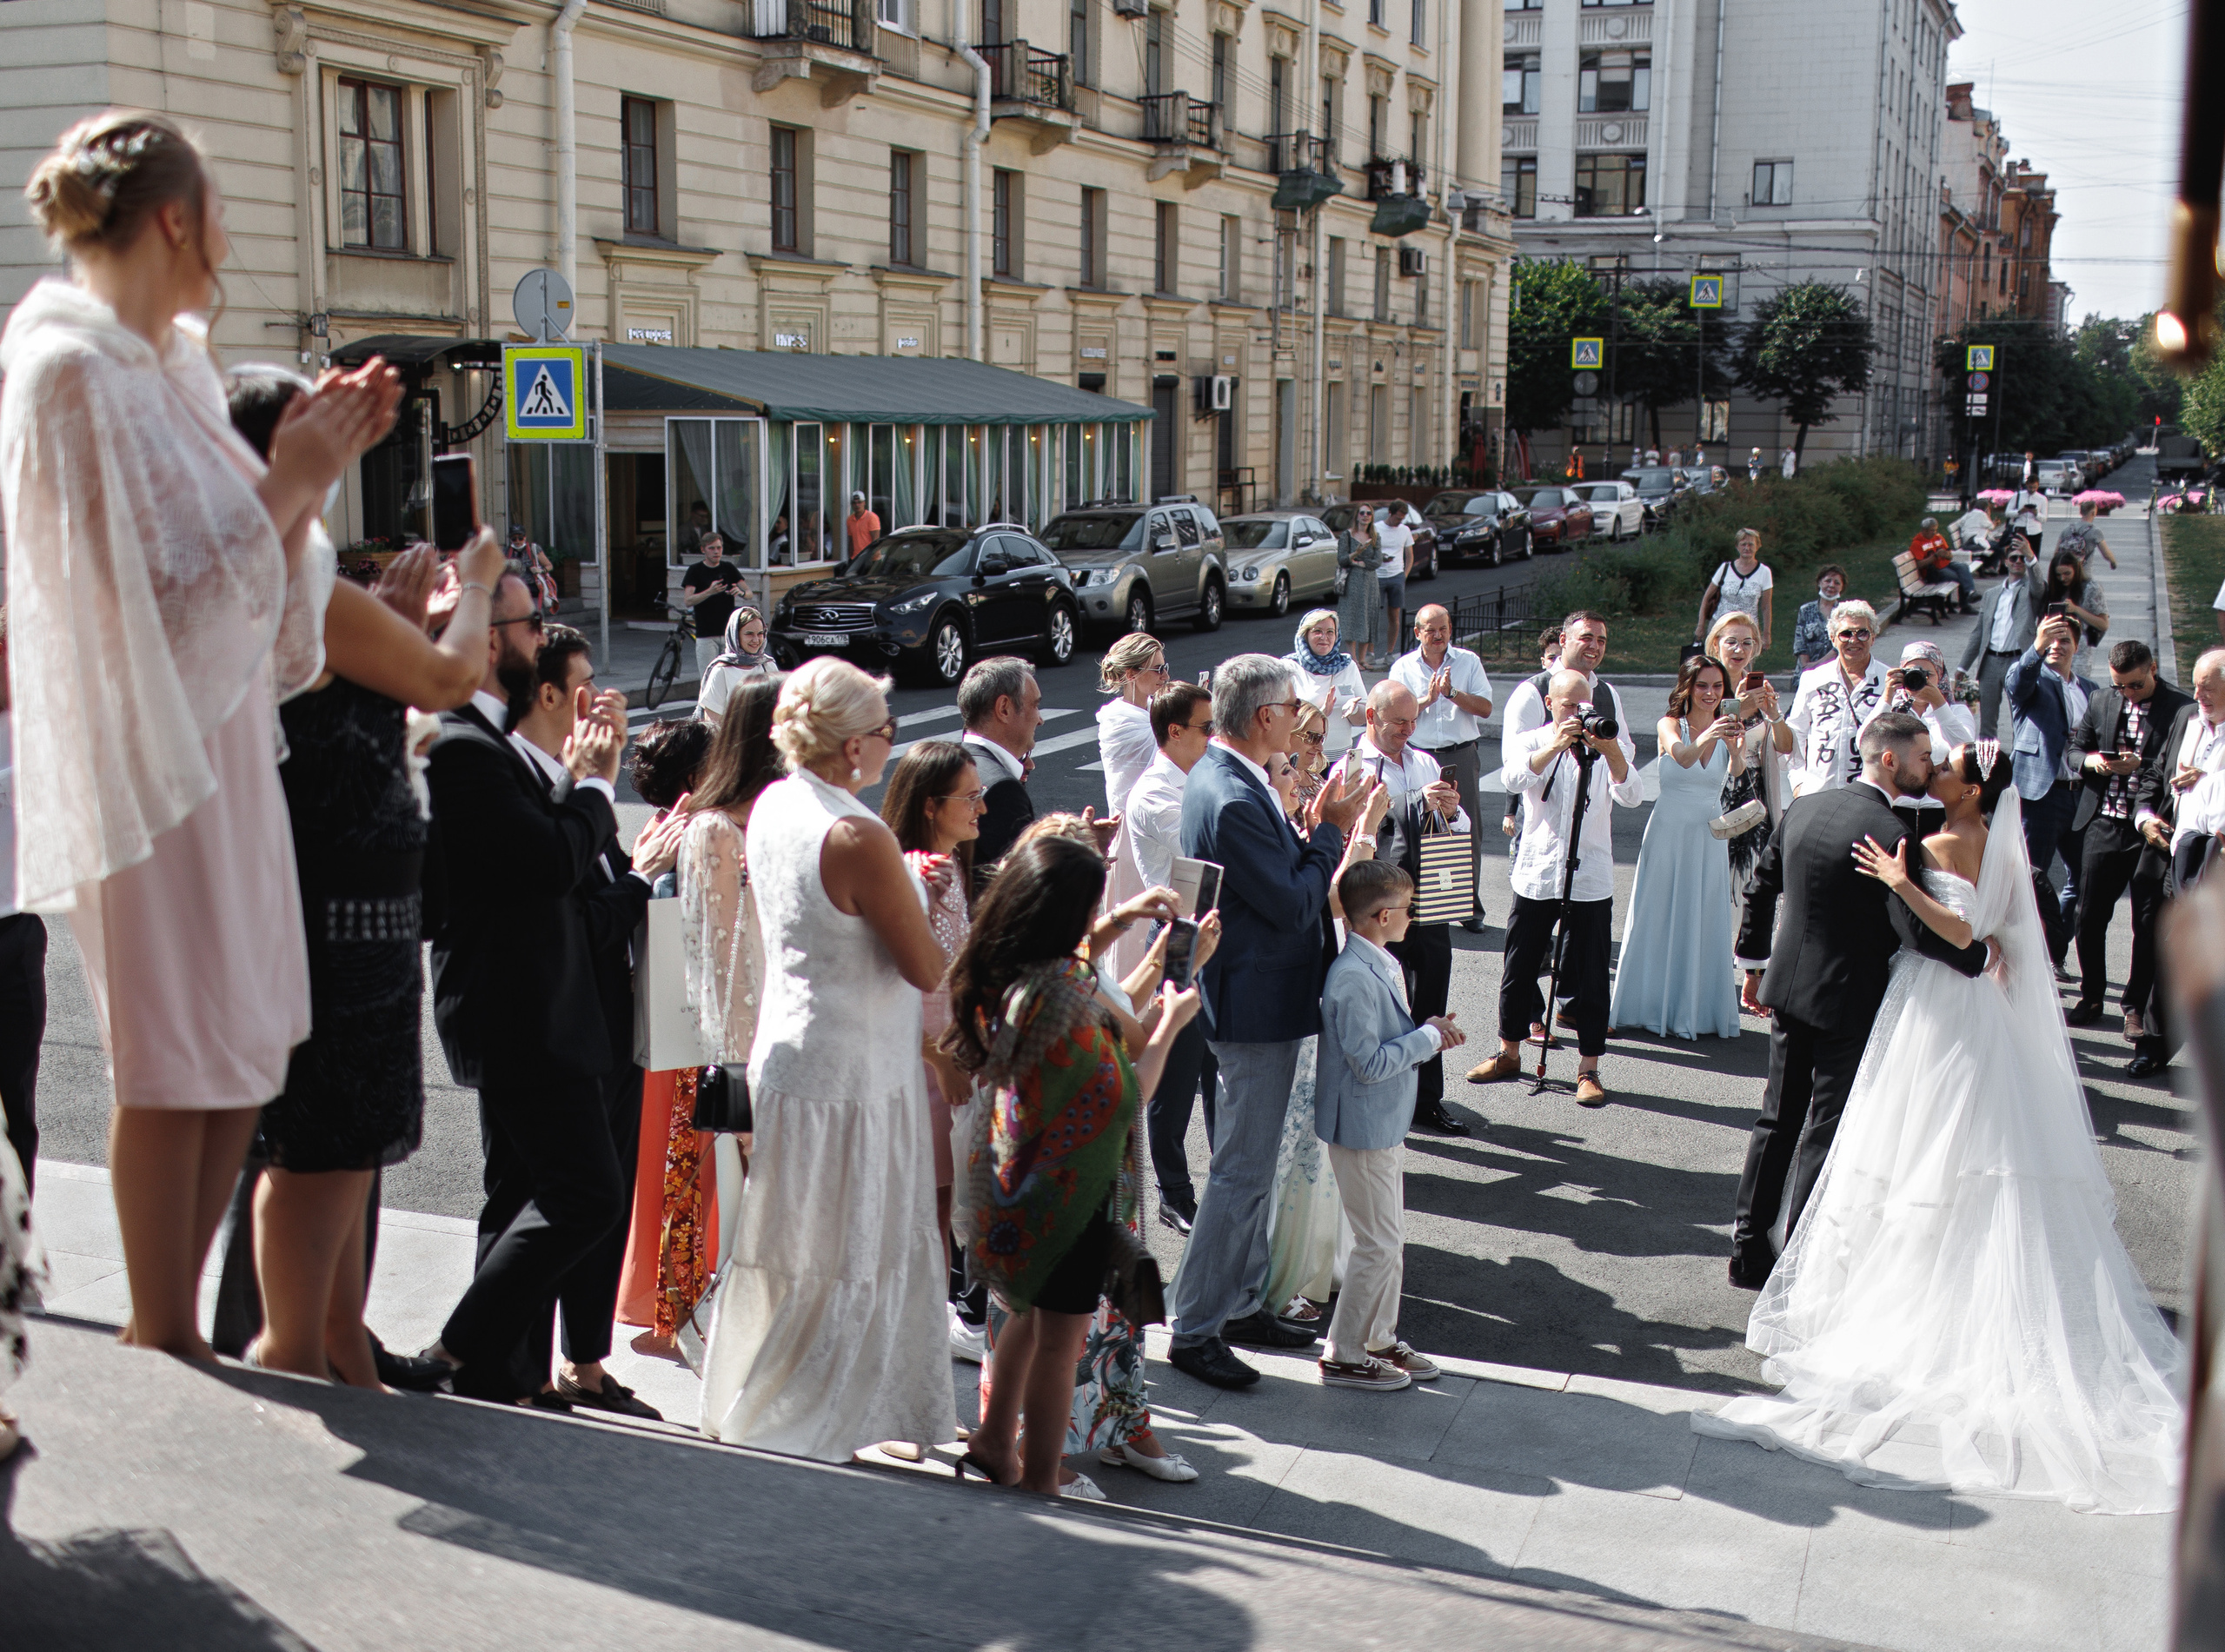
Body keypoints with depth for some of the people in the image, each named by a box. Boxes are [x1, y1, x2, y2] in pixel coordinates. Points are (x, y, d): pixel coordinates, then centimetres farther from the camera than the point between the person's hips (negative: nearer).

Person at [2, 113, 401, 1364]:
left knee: (249, 1047, 12)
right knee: (178, 1060, -2)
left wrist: (308, 468, 5)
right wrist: (288, 485, -13)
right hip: (149, 753, -9)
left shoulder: (168, 362, 13)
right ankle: (162, 1347, 11)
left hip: (219, 742, 9)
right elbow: (165, 595, -19)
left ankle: (174, 1330, 23)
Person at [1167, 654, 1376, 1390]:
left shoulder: (1224, 778, 8)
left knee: (1252, 1165, 20)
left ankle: (1242, 1304, 32)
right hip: (1257, 1006, -11)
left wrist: (1318, 825, 1)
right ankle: (1195, 1330, 6)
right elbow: (1294, 905, -24)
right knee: (1241, 1172, -3)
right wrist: (1332, 829, -13)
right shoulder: (1233, 799, -25)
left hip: (1257, 1002, 11)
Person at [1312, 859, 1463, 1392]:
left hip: (1386, 1123, 10)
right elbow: (1370, 1062, -25)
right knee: (1378, 1243, -2)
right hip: (1362, 1127, -10)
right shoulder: (1353, 977, -25)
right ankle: (1344, 1355, 10)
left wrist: (1430, 1034, 0)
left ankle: (1380, 1338, 31)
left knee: (1390, 1237, 18)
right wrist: (1428, 1037, -16)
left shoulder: (1383, 965, 7)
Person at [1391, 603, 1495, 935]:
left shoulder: (1468, 661, 6)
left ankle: (1469, 907, 10)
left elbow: (1485, 708, -1)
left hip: (1462, 755, 0)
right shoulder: (1403, 667, 7)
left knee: (1468, 832, 1)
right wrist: (1426, 699, -15)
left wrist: (1452, 693, -13)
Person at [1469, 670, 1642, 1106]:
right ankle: (1509, 1053, 26)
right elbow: (1514, 777, -18)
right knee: (1519, 969, 10)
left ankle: (1589, 1069, 8)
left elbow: (1631, 796, -13)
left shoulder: (1609, 744, 4)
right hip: (1535, 875, 1)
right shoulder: (1530, 741, 4)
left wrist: (1612, 754, -30)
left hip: (1591, 880, -1)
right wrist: (1555, 746, -32)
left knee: (1589, 978, 0)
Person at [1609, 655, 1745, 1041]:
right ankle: (1654, 1006, 14)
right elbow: (1682, 757, -28)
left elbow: (1736, 771, -18)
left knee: (1704, 922, 7)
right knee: (1660, 919, 3)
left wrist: (1737, 749, -41)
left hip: (1710, 836, 3)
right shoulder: (1670, 726, -6)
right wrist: (1707, 737, -48)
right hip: (1669, 832, -3)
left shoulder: (1726, 729, 2)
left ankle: (1697, 1009, 17)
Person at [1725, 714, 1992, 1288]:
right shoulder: (1892, 832, -21)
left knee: (1778, 1119, 16)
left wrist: (1754, 964, 21)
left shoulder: (1804, 807, 3)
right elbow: (1920, 930, -26)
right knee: (1826, 1134, 3)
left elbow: (1760, 889, 11)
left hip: (1788, 987, 7)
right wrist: (1986, 956, -13)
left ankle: (1748, 1249, 23)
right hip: (1849, 1002, -7)